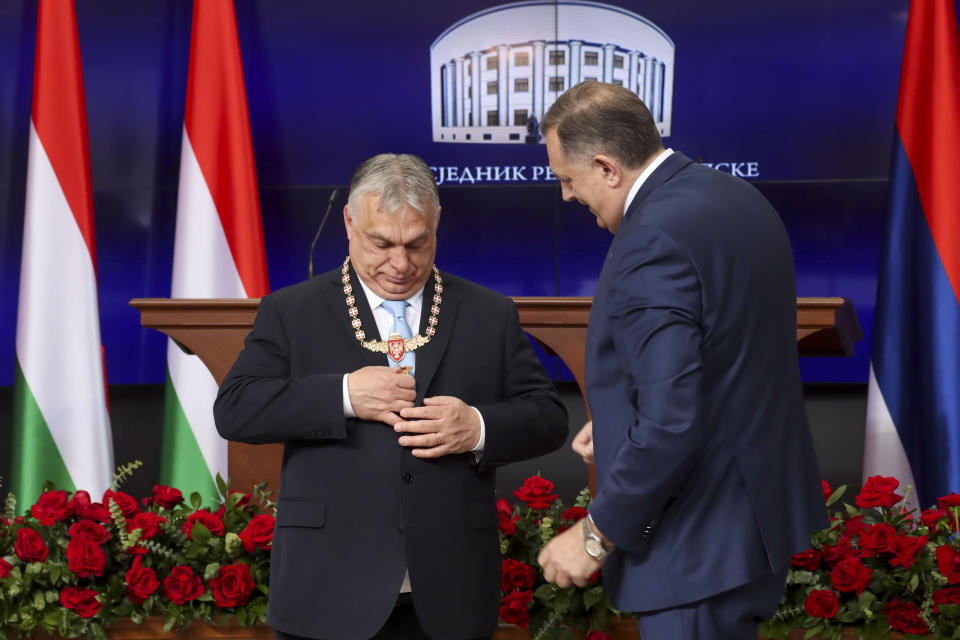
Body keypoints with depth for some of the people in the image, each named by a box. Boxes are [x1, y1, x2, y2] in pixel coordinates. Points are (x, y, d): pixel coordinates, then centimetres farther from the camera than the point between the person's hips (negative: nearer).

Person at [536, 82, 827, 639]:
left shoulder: (654, 239, -23)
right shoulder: (739, 198, 6)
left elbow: (670, 423, -27)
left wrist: (596, 535, -16)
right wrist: (623, 420, 15)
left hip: (703, 542, -9)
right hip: (766, 505, 9)